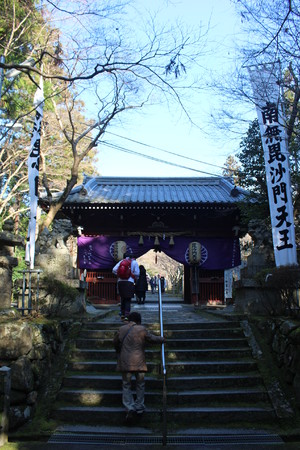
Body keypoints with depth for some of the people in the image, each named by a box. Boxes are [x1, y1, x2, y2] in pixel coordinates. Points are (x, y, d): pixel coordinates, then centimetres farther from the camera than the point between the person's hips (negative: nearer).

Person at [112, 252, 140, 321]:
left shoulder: (121, 262, 13)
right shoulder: (134, 262, 6)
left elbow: (114, 270, 4)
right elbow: (137, 273, -1)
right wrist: (135, 278, 19)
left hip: (120, 281, 3)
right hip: (129, 282, -3)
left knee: (123, 298, 16)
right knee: (128, 300, 1)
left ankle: (122, 314, 19)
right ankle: (126, 315, -7)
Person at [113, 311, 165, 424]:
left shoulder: (121, 329, 5)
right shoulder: (142, 329, -5)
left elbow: (115, 342, 18)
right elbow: (152, 339, 5)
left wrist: (119, 351, 37)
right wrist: (162, 339, 25)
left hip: (125, 363, 1)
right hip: (139, 363, -1)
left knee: (126, 386, 9)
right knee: (140, 385, 16)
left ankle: (130, 408, -7)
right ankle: (139, 409, 18)